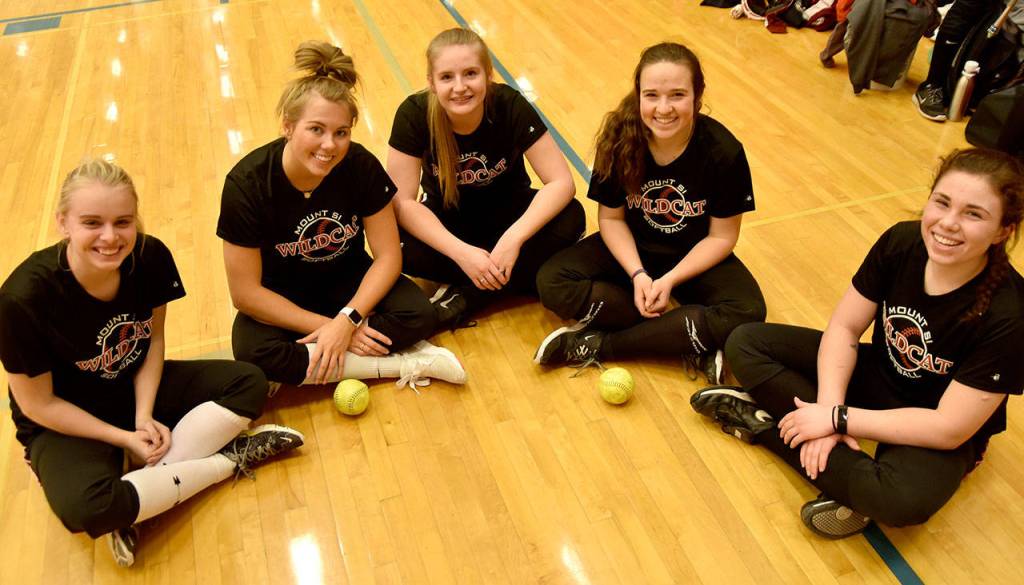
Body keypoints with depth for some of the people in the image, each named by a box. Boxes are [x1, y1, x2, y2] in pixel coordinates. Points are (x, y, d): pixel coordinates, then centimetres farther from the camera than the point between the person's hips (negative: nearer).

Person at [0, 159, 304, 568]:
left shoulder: (151, 257, -19)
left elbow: (154, 338, -3)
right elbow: (38, 404, -17)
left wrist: (144, 418, -12)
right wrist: (125, 439, -16)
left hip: (140, 386, 5)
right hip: (65, 423, -4)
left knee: (249, 384, -13)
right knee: (86, 509, -34)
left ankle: (147, 481, -17)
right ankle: (228, 460, -14)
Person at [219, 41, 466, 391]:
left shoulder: (361, 166, -21)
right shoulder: (246, 184, -25)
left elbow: (388, 255, -15)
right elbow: (245, 291, -19)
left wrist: (347, 320, -28)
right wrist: (326, 326, -23)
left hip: (349, 279, 2)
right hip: (281, 296, -1)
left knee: (418, 315, -24)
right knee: (253, 354, -32)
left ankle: (299, 370, -17)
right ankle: (403, 365, -22)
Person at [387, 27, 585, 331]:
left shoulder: (511, 106, -24)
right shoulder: (414, 114, -24)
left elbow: (562, 182, -24)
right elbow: (403, 202, -23)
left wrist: (513, 238, -37)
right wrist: (461, 253, -35)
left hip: (506, 211, 1)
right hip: (446, 219, 0)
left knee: (570, 219, -29)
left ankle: (465, 296, -19)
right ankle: (513, 278, -17)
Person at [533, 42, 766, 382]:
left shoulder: (723, 152, -22)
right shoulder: (620, 139, -19)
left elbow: (722, 237, -12)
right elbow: (611, 217, -7)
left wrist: (670, 280, -22)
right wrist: (637, 274, -21)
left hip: (696, 257, -1)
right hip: (632, 249, 2)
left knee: (747, 314, -29)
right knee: (552, 283, -21)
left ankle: (599, 345, -22)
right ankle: (691, 345, -21)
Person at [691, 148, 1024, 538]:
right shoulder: (901, 242, -16)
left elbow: (950, 428, -26)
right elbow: (844, 327, -8)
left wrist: (838, 418, -24)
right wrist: (828, 409, -22)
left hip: (939, 437, -6)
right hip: (876, 375, 6)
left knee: (903, 500, -39)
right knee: (745, 343, -7)